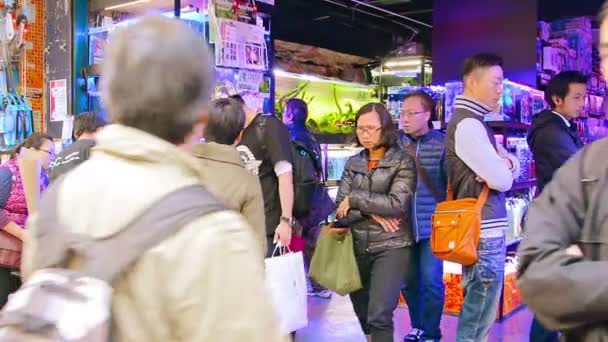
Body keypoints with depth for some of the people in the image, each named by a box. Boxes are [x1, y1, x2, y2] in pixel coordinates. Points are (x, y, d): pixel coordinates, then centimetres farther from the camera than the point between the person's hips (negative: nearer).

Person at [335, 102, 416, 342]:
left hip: (391, 247, -5)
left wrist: (355, 199, -11)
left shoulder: (403, 162, -3)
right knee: (362, 314, 16)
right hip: (358, 247, 5)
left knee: (379, 315, -14)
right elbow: (340, 209, 1)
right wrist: (371, 212, -14)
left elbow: (397, 203, -17)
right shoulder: (352, 164, 8)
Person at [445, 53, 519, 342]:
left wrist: (506, 163, -8)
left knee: (475, 317, 20)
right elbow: (502, 180, -20)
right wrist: (503, 169, 3)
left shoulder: (473, 121, 16)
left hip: (482, 230, 10)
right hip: (483, 234, -10)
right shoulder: (468, 124, -16)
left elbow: (513, 166, 15)